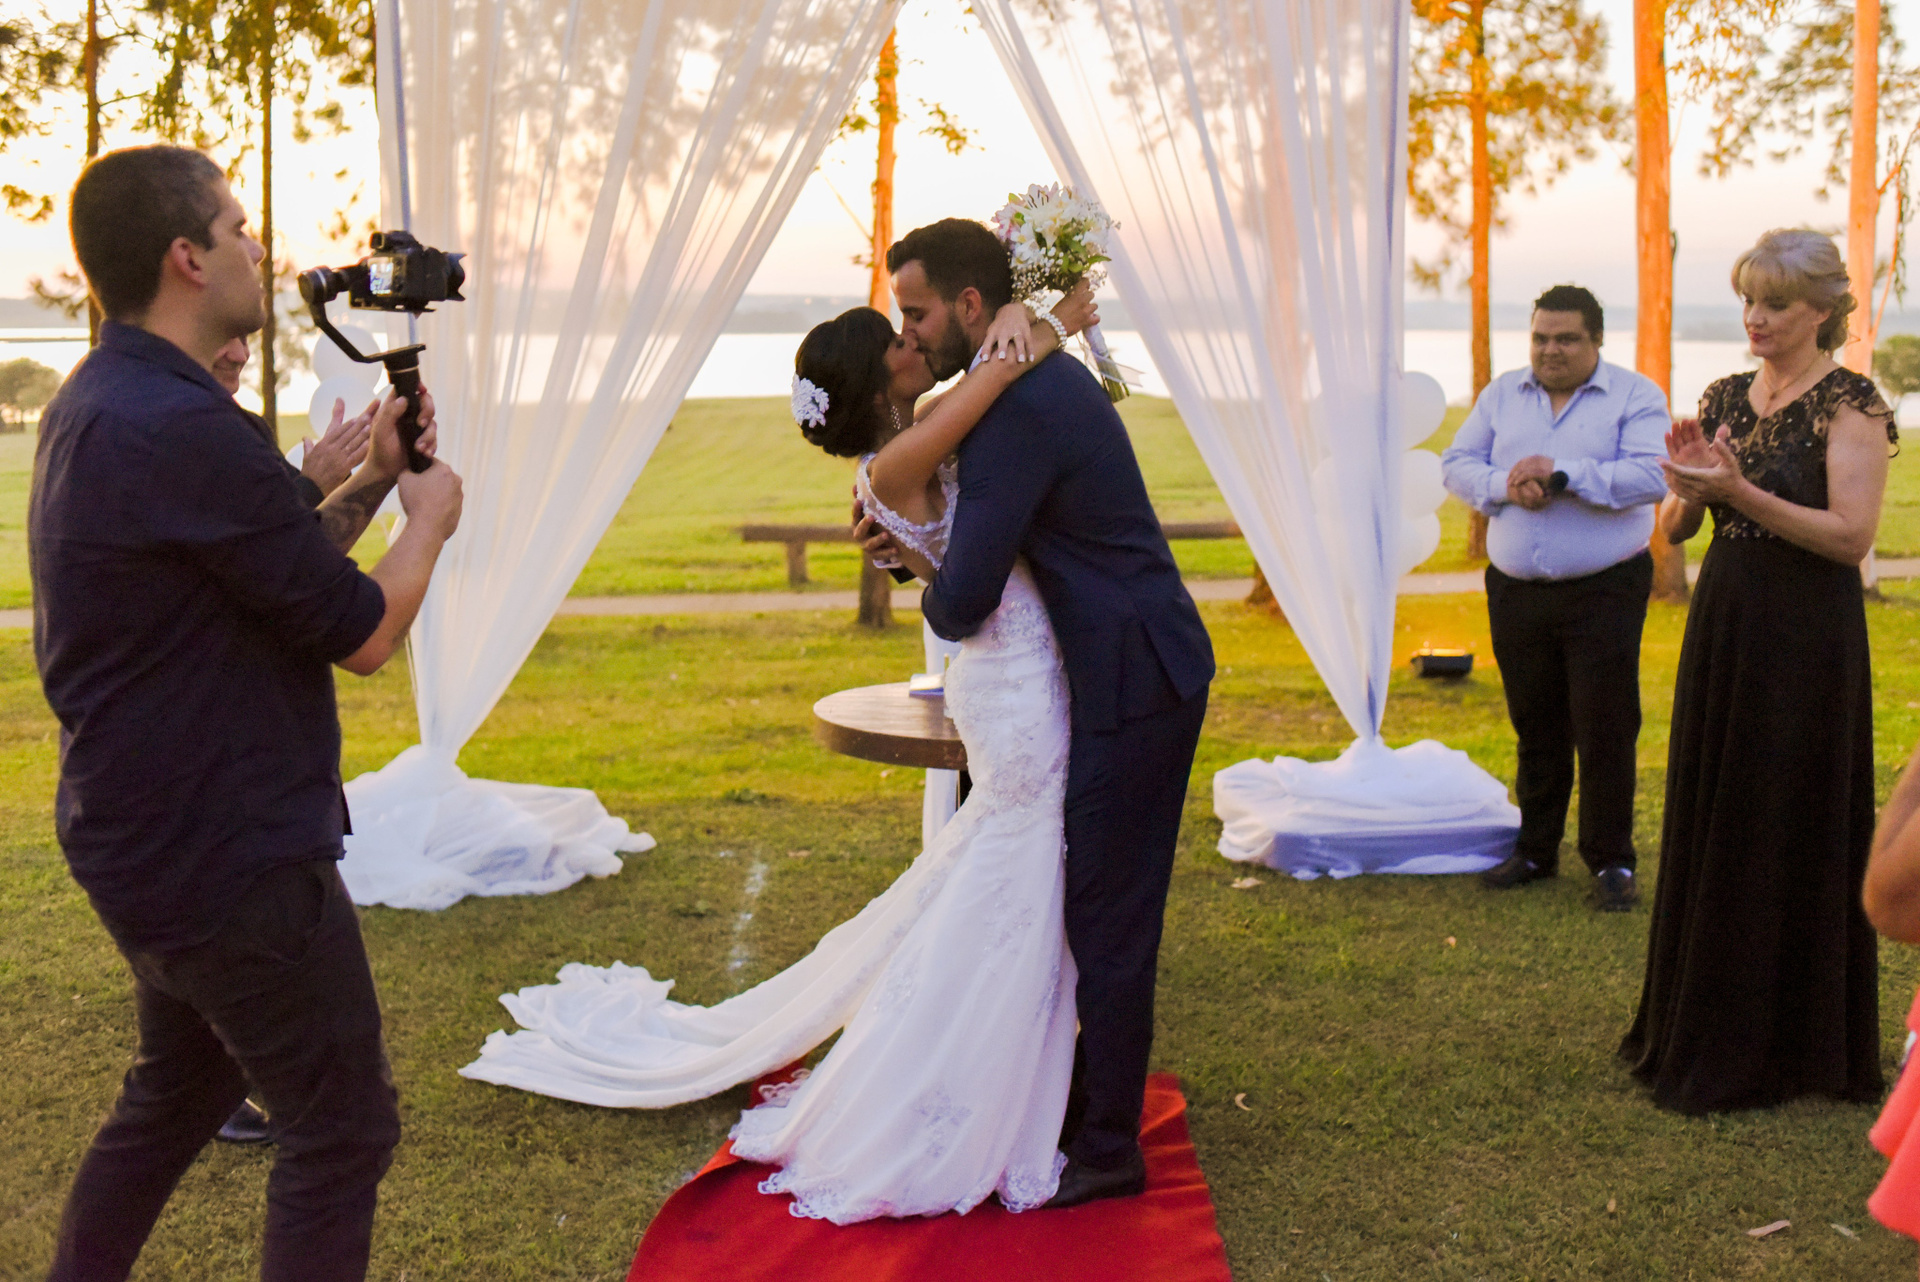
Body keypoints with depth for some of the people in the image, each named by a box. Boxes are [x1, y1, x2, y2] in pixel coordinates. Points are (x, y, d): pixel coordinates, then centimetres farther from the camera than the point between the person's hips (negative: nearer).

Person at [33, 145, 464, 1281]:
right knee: (344, 1126, 1)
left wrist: (371, 483, 8)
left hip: (148, 837, 10)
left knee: (178, 1096, 25)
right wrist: (429, 517, -2)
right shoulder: (186, 430, -24)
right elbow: (362, 633, -19)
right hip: (233, 857, -10)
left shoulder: (95, 408, 9)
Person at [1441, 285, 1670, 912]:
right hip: (1515, 591, 4)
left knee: (1606, 730, -2)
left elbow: (1649, 477, -14)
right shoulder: (1502, 394, 12)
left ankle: (1610, 861, 7)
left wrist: (1562, 476, -20)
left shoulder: (1635, 396, -1)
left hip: (1604, 593, -4)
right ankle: (1535, 849, 24)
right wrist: (1505, 485, -13)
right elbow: (1456, 464, 7)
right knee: (1534, 727, 12)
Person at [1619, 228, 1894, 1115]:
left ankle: (1777, 1049, 14)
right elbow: (1674, 529, 9)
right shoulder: (1725, 399, 9)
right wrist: (1685, 488, -12)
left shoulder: (1850, 405, -9)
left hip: (1805, 643, -6)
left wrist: (1736, 490, -25)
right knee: (1710, 827, 12)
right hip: (1721, 626, 7)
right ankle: (1700, 1025, 25)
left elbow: (1851, 535, -19)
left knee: (1788, 839, 1)